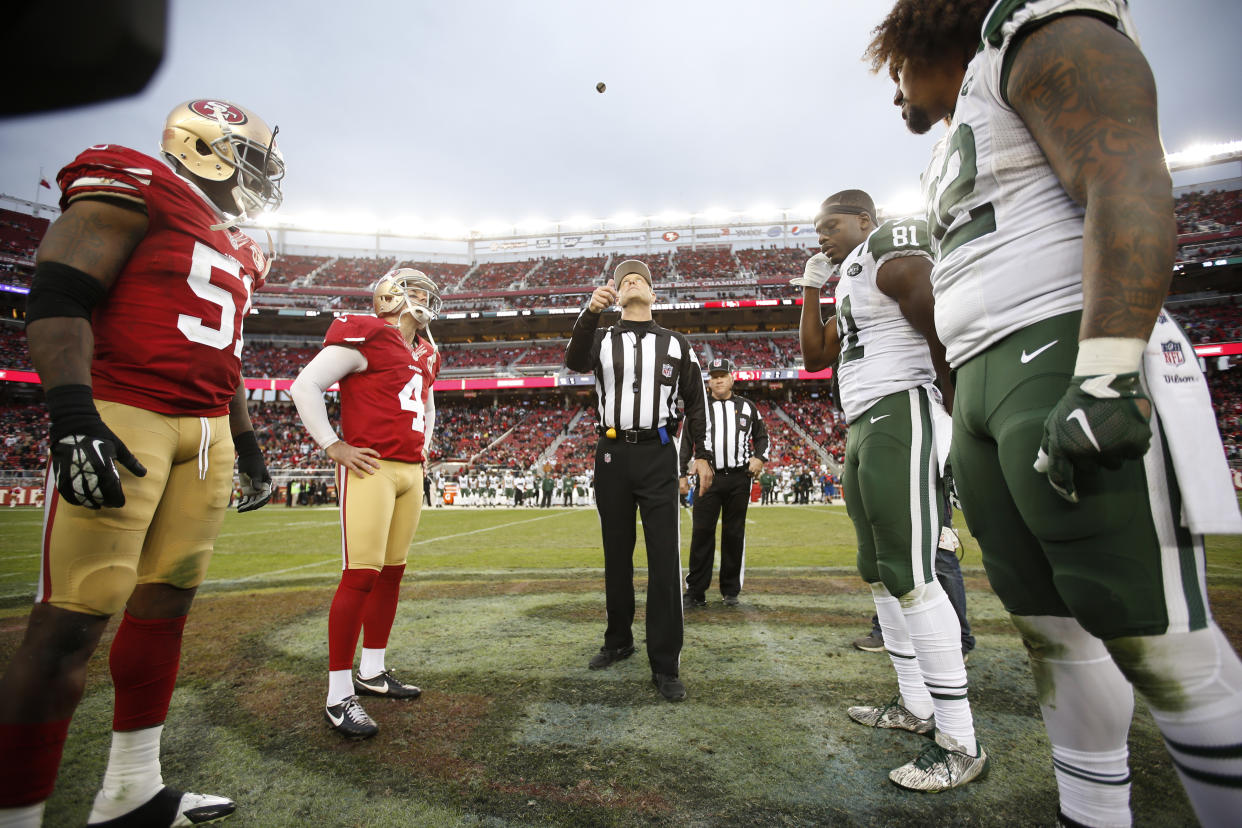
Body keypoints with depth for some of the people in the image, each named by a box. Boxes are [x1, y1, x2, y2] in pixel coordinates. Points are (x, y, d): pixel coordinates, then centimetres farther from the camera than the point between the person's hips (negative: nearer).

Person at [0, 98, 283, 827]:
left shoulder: (237, 252, 21)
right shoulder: (134, 188, -2)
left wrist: (249, 448, 22)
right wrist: (74, 417, -23)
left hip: (206, 434, 8)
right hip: (120, 419, -8)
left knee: (166, 603, 10)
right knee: (73, 624, -7)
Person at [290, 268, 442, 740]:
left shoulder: (425, 355, 20)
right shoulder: (366, 336, -6)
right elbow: (305, 386, -8)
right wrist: (333, 447, -10)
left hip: (411, 472, 9)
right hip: (370, 469, -8)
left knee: (391, 574, 12)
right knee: (360, 575, -10)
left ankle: (372, 672, 26)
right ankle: (339, 696, 1)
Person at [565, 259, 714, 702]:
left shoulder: (676, 344, 10)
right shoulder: (601, 339, 7)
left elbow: (696, 400, 12)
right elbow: (575, 362, -15)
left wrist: (703, 455, 4)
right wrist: (590, 311, -30)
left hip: (657, 454, -1)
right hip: (612, 454, 1)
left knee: (664, 557, -5)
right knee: (616, 553, 11)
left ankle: (665, 664, 2)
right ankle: (618, 640, 28)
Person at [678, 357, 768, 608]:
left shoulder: (747, 407, 13)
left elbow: (761, 436, 20)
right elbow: (686, 443, 10)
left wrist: (760, 458, 0)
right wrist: (682, 474, 3)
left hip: (739, 478, 1)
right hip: (708, 477, -1)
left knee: (734, 534, 6)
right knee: (701, 533, -5)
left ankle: (731, 590, 17)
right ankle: (695, 591, 1)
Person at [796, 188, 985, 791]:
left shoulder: (895, 258, -5)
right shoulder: (848, 284, 24)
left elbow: (945, 343, -12)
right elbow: (815, 357, 25)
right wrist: (810, 290, 20)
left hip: (899, 418, -10)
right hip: (861, 430, 10)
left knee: (909, 576, -12)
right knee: (880, 572, 12)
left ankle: (960, 741, -2)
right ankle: (916, 705, 25)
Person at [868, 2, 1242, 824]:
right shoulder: (961, 149, 28)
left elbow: (1129, 188, -13)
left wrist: (1104, 376, -25)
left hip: (1066, 364, -9)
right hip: (986, 387, 9)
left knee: (1150, 634, -7)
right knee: (1049, 623, 10)